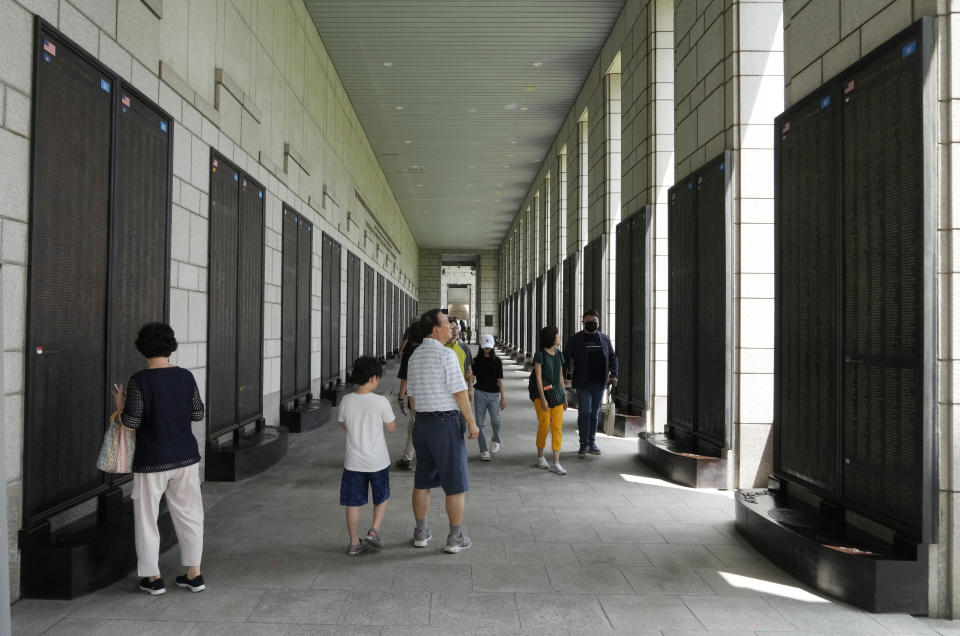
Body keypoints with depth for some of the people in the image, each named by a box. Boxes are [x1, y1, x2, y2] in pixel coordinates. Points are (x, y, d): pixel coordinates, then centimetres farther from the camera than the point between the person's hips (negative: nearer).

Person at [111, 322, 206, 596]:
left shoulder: (139, 381, -13)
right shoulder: (185, 377, -2)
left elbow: (132, 422, -14)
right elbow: (198, 414, 5)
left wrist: (121, 406, 5)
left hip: (152, 460, -3)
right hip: (185, 457, 4)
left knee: (146, 517, 12)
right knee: (188, 514, 13)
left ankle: (152, 577, 20)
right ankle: (194, 573, 18)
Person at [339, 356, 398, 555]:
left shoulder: (347, 400, -7)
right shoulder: (381, 402, -15)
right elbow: (391, 428, -5)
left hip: (353, 462, 2)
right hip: (378, 461, -2)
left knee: (353, 502, 11)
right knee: (381, 497, 21)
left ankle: (354, 543, 18)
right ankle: (374, 531, 9)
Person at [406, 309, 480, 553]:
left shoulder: (415, 356, 9)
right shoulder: (446, 354, -15)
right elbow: (460, 393, -16)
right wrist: (472, 423, -8)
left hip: (422, 423, 8)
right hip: (446, 423, -7)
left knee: (422, 481, 16)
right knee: (456, 484, 4)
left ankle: (421, 533, 25)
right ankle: (455, 538, 10)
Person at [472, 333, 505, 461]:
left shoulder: (497, 361, 5)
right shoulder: (477, 360, 6)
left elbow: (499, 380, 3)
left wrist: (503, 397, -1)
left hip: (494, 394, -1)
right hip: (480, 393, 1)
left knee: (495, 421, -10)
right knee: (480, 422, 0)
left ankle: (496, 441, 20)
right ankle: (483, 450, 10)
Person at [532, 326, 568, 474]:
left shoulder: (558, 354, 10)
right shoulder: (540, 354, -8)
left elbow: (560, 376, 15)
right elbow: (538, 377, -11)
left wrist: (564, 397, 14)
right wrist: (543, 398, -16)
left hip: (557, 395, 5)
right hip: (542, 394, -5)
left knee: (557, 428, -1)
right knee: (544, 426, -2)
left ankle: (556, 463, 1)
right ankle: (540, 458, 17)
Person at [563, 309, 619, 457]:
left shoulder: (604, 338, 10)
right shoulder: (575, 339, 1)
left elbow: (612, 357, 14)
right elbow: (565, 358, -1)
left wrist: (613, 374, 1)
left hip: (599, 383, 3)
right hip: (583, 383, -3)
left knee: (595, 413, 10)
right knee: (584, 412, -6)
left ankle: (592, 442, 20)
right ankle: (583, 444, 3)